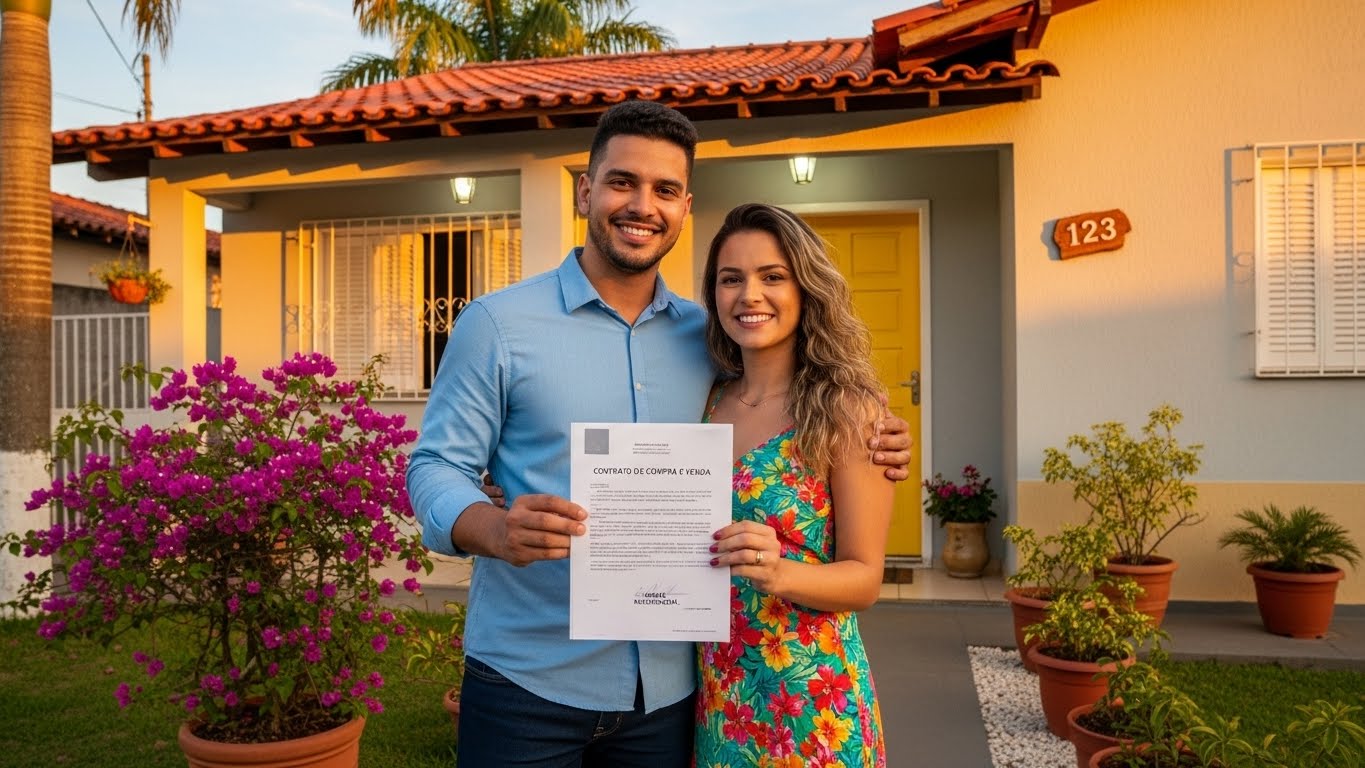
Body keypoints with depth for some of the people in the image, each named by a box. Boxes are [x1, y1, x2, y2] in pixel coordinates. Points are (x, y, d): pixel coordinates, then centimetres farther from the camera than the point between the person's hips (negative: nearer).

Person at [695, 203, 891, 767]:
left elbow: (864, 577, -11)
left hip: (807, 692, -4)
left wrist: (777, 572, -28)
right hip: (715, 691, 4)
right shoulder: (709, 401, 1)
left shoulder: (844, 410, -13)